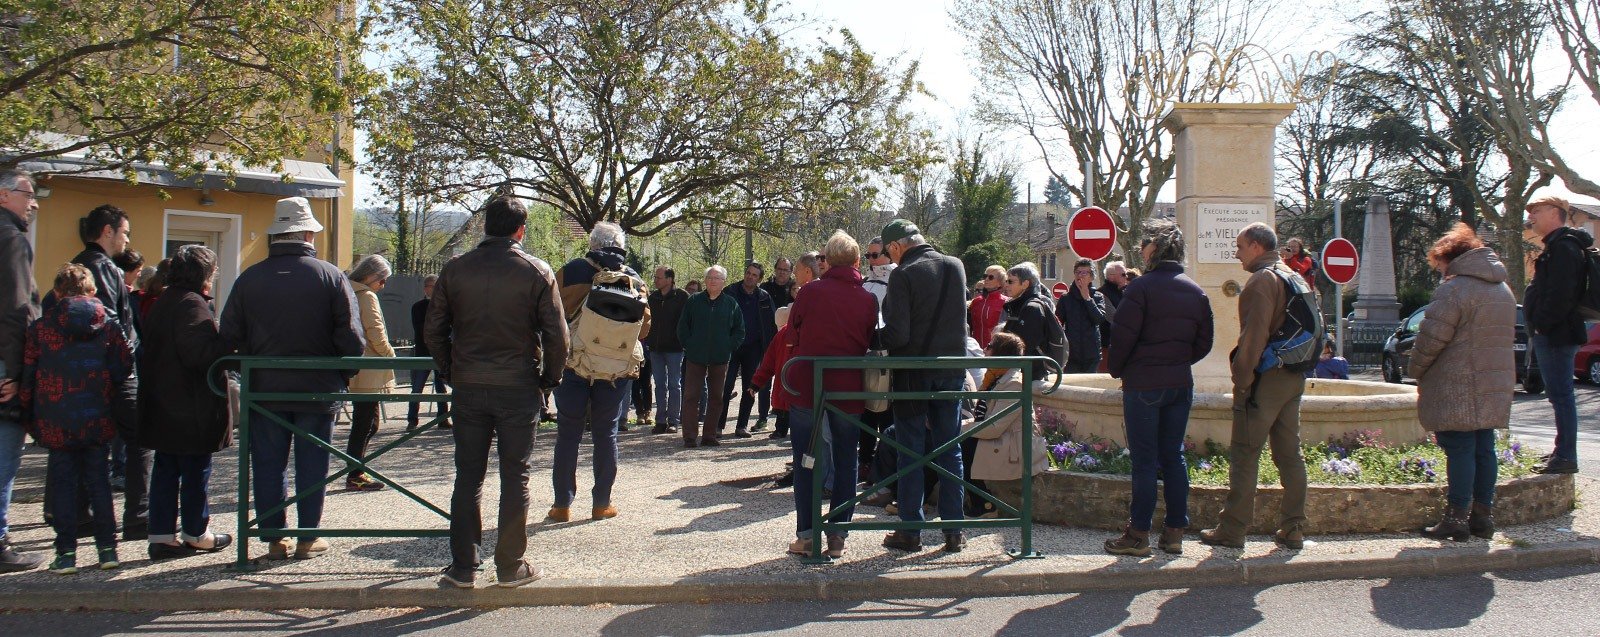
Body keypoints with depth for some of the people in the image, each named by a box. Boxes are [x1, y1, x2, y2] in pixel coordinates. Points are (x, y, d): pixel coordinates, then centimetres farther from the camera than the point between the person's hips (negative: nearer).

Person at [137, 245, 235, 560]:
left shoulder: (162, 302, 13)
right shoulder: (192, 304, -16)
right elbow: (199, 352, -26)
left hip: (162, 405, 9)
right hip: (192, 408, -9)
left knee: (165, 469, 10)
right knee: (196, 470, 3)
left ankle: (162, 535, 11)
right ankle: (196, 533, 12)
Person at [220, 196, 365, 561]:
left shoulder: (249, 278, -1)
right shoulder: (330, 276, -6)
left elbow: (229, 336, 2)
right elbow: (351, 337, -9)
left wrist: (251, 370, 15)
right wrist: (343, 376, 6)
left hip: (264, 389, 1)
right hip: (317, 388, -1)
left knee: (268, 466, 9)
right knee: (311, 466, 8)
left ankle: (274, 539, 13)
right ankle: (308, 539, 12)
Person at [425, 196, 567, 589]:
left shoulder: (455, 270, 2)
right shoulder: (536, 271, -5)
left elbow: (433, 331, 4)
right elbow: (557, 334, -6)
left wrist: (449, 372, 15)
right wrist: (551, 377, 8)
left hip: (468, 388, 2)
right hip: (518, 388, -2)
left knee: (467, 478, 8)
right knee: (515, 478, 6)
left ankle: (463, 567, 9)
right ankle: (511, 567, 10)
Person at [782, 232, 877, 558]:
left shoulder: (810, 291, -8)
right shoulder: (868, 299, -3)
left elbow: (792, 334, 3)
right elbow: (870, 343, 7)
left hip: (807, 387, -2)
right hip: (849, 389, 2)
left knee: (806, 461, 7)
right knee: (845, 462, 12)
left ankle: (806, 534, 6)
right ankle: (838, 535, 11)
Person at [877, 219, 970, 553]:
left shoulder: (903, 275, -15)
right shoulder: (956, 266, 3)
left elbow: (897, 334, -20)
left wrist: (874, 337, -1)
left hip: (913, 372, -5)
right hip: (952, 370, 5)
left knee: (910, 453, 4)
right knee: (950, 450, 10)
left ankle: (910, 532, 8)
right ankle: (954, 531, 11)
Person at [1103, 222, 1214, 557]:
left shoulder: (1141, 288, -13)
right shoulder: (1195, 292, 7)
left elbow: (1123, 337, -14)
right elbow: (1204, 342, 10)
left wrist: (1116, 369, 3)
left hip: (1144, 384, -6)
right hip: (1181, 384, 6)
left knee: (1144, 460, -2)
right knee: (1173, 457, 11)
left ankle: (1138, 535, 1)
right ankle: (1175, 532, 13)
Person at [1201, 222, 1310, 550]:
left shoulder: (1262, 281, -12)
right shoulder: (1294, 278, 16)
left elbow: (1254, 336, -19)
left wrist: (1241, 381, -16)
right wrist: (1299, 367, 18)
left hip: (1265, 379, -9)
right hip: (1294, 378, 9)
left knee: (1244, 454, -4)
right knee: (1290, 455, 10)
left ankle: (1232, 530, -2)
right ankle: (1292, 530, 12)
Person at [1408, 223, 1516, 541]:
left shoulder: (1454, 288, -12)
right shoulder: (1504, 290, 17)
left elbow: (1431, 337, -15)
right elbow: (1507, 336, 21)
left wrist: (1417, 372, 0)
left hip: (1458, 388, -8)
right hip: (1496, 385, 8)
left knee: (1459, 449, -6)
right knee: (1484, 448, 10)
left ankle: (1457, 518, -6)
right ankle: (1482, 515, 14)